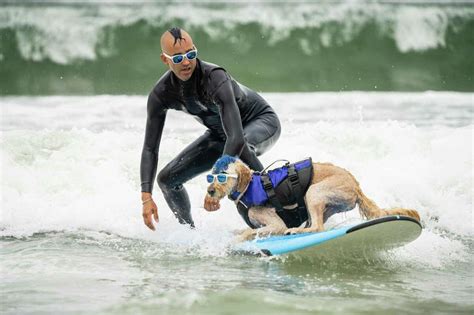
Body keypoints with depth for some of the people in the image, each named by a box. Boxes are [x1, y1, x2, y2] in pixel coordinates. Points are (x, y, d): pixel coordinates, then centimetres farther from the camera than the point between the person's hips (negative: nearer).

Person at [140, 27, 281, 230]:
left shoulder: (215, 78, -37)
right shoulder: (161, 94, -19)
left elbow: (236, 137, -45)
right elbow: (150, 148, -17)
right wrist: (146, 196, -29)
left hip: (262, 122, -6)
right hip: (220, 133, 6)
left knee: (238, 146, -42)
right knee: (167, 179, -2)